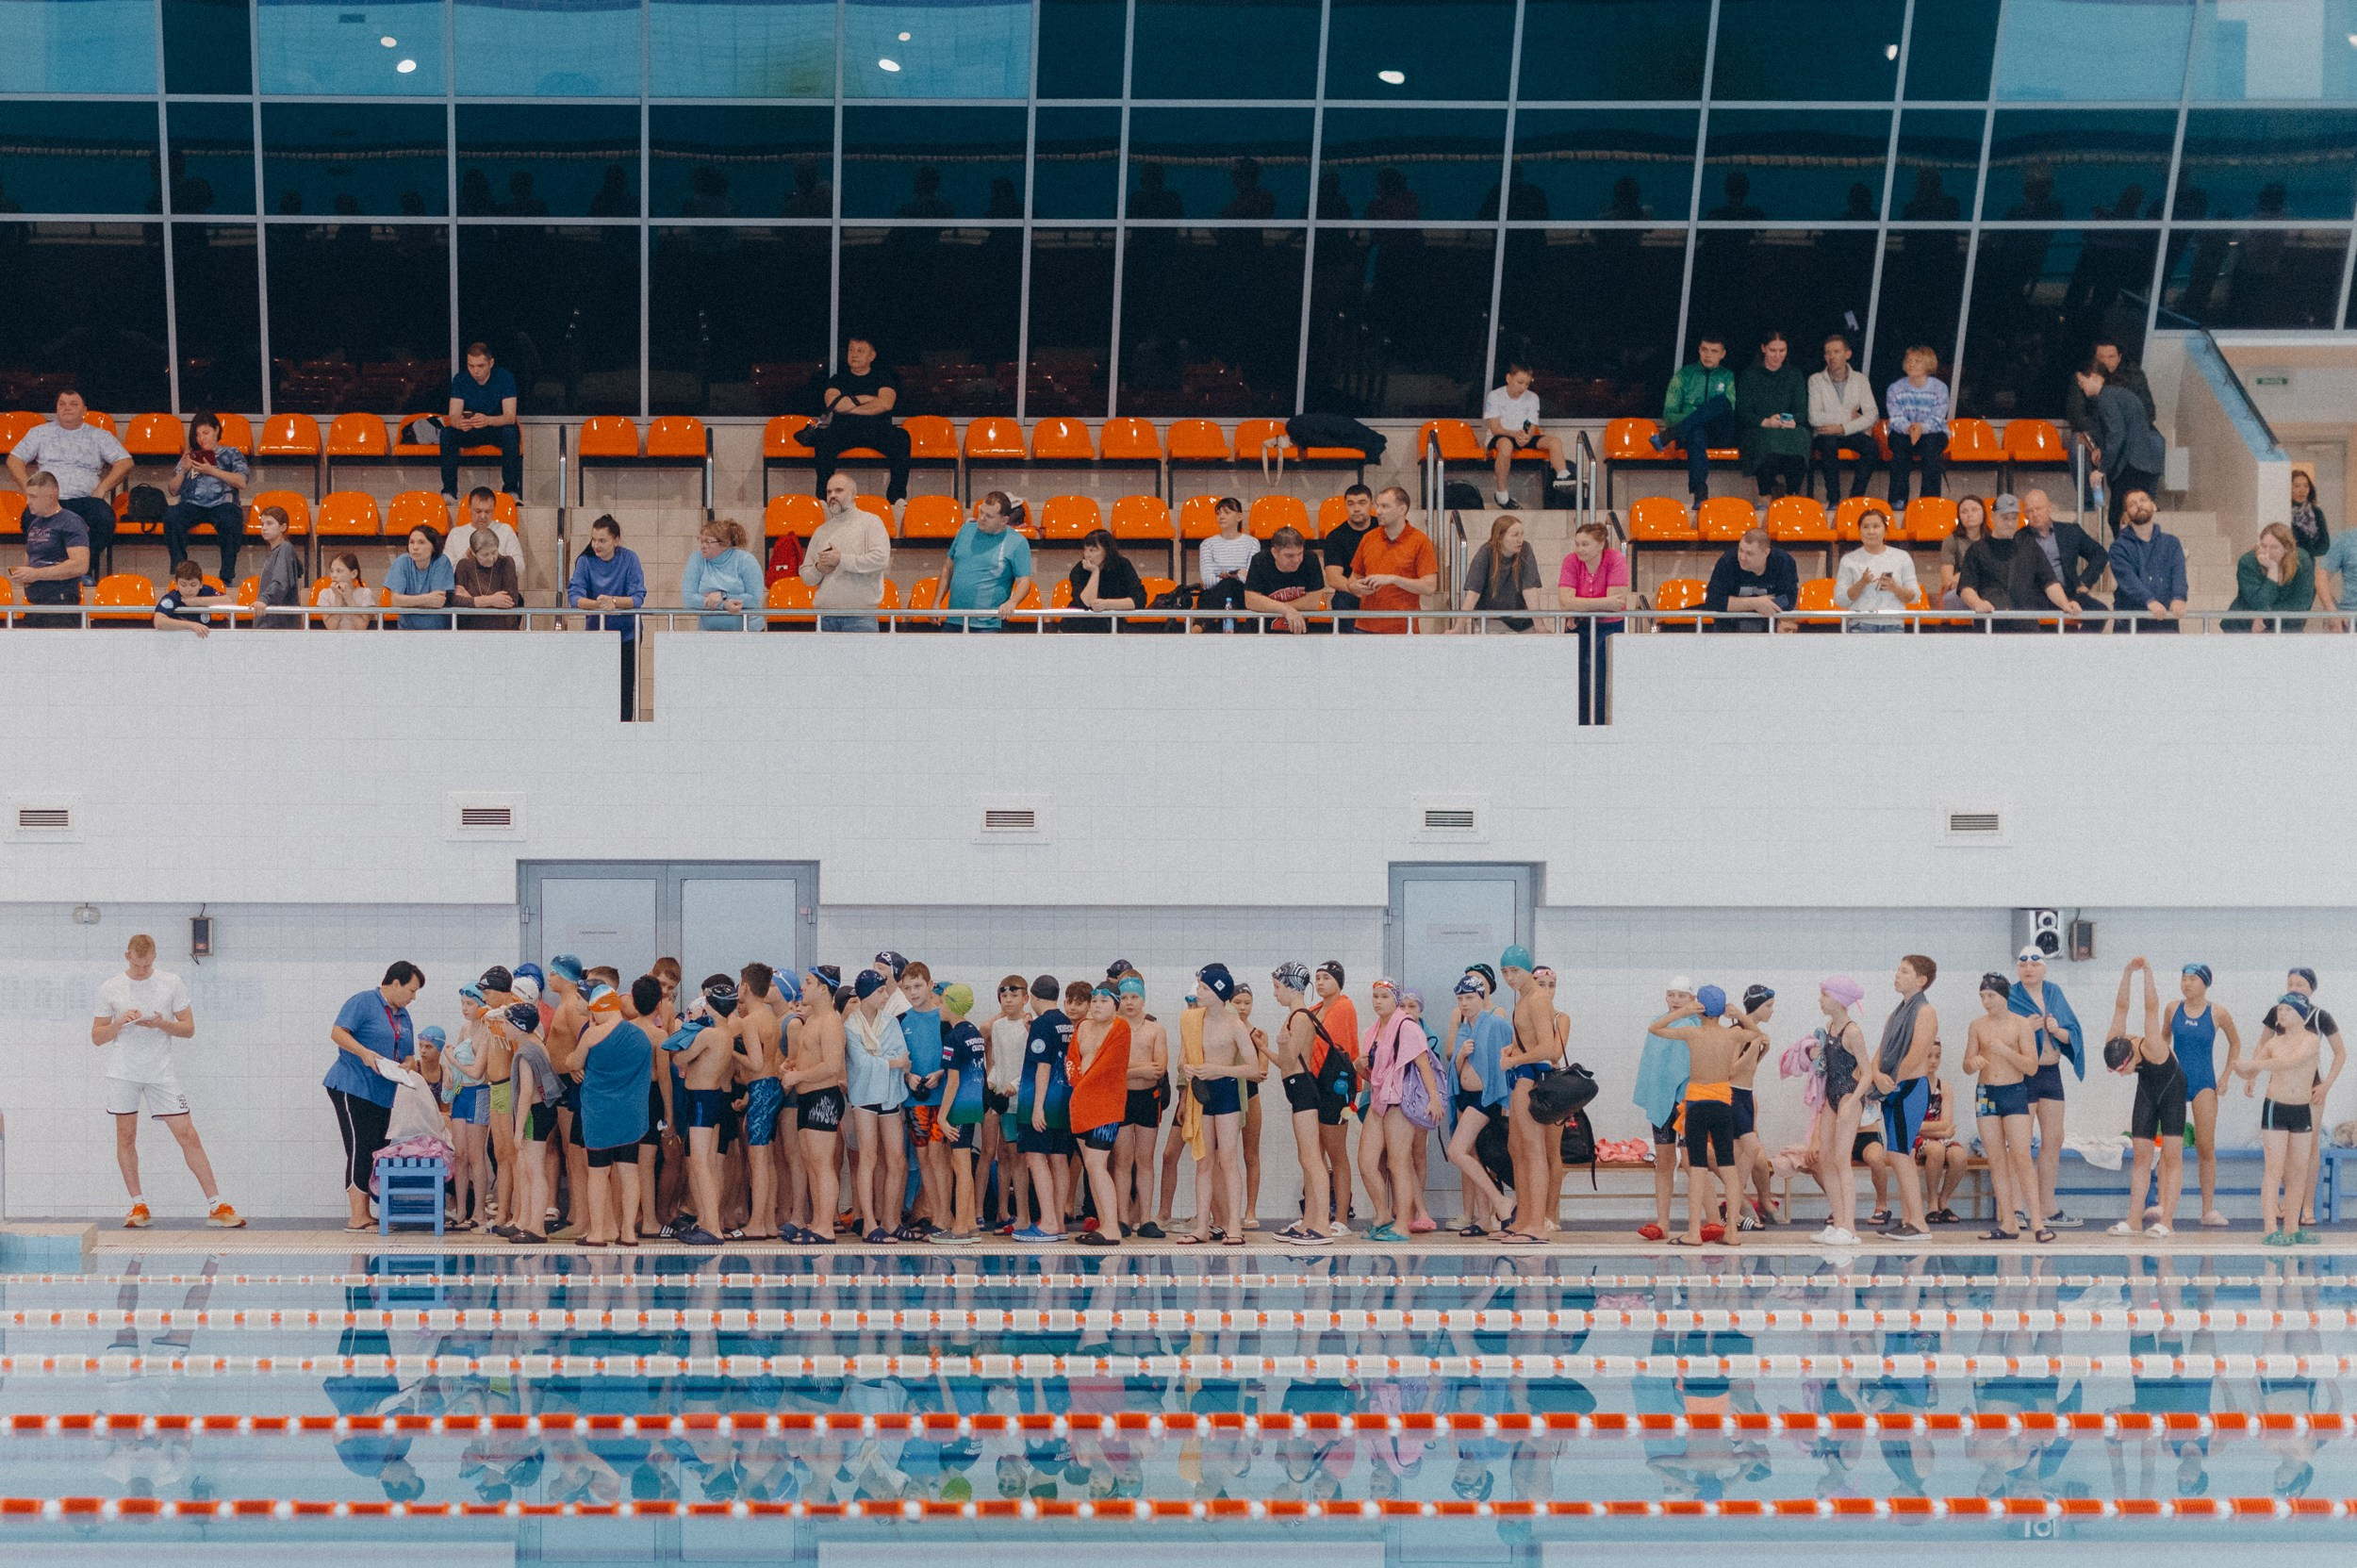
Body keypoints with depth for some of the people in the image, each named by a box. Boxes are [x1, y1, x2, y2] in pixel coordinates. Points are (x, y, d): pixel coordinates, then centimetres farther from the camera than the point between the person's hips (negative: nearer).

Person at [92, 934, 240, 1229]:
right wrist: (120, 1022, -12)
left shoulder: (172, 984, 3)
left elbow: (188, 1028, 5)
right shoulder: (110, 989, 4)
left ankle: (216, 1206, -3)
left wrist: (162, 1024, -14)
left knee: (188, 1135, -4)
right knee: (126, 1137, 4)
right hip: (123, 1073, 1)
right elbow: (97, 1037, 7)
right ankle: (138, 1205, 16)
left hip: (161, 1072, -1)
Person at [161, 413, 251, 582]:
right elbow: (173, 491, 23)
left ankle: (227, 577, -31)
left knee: (231, 521, -38)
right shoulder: (190, 456, 29)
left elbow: (242, 482, 2)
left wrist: (212, 471, -2)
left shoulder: (231, 454, 21)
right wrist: (183, 471, 6)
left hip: (222, 503, -2)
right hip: (191, 504, 2)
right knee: (171, 516, -32)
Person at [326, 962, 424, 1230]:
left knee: (375, 1153, 6)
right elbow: (338, 1033, -15)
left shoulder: (403, 1016, 19)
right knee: (360, 1149, -11)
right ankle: (357, 1218, -11)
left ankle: (365, 1215, 11)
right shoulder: (364, 1002, -6)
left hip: (382, 1095, 8)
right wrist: (364, 1052, -26)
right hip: (351, 1087, -8)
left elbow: (408, 1055, 23)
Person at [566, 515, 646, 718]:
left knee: (626, 689, -1)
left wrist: (613, 601, -33)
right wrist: (597, 604, -36)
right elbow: (574, 596, -17)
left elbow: (638, 598, -15)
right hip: (596, 631, 1)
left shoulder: (629, 559, -8)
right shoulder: (585, 561, -6)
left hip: (626, 634, -1)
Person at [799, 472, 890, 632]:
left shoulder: (870, 521, 4)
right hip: (825, 617, 5)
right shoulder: (821, 531, 19)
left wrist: (841, 559, -10)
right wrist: (818, 569, -5)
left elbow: (881, 559, -12)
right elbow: (805, 575, 19)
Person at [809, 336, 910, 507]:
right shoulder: (838, 379, 21)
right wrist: (866, 399, 2)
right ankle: (823, 497, -36)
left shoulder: (883, 377, 18)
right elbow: (832, 403, -1)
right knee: (824, 438, -34)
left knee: (901, 438, -33)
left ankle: (897, 497, -36)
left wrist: (848, 405, -3)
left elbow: (885, 404, -3)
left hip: (877, 429, 0)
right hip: (844, 430, 0)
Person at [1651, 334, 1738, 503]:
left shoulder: (1728, 377, 19)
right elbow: (1668, 414, 10)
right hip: (1692, 430, -1)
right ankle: (1700, 494, -58)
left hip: (1719, 435, 1)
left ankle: (1667, 436, -38)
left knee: (1721, 401, -31)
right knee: (1697, 433, -41)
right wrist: (1688, 419, -12)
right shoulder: (1684, 375, 17)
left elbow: (1730, 412, 5)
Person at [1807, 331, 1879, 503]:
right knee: (1830, 443, -36)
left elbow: (1872, 414, -4)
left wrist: (1844, 428, -17)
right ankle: (1833, 499, -31)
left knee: (1870, 445, -30)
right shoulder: (1816, 380, 1)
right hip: (1825, 435, -2)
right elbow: (1814, 417, -11)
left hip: (1852, 432, 2)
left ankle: (1856, 496, -23)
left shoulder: (1860, 380, 7)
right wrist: (1849, 416, -8)